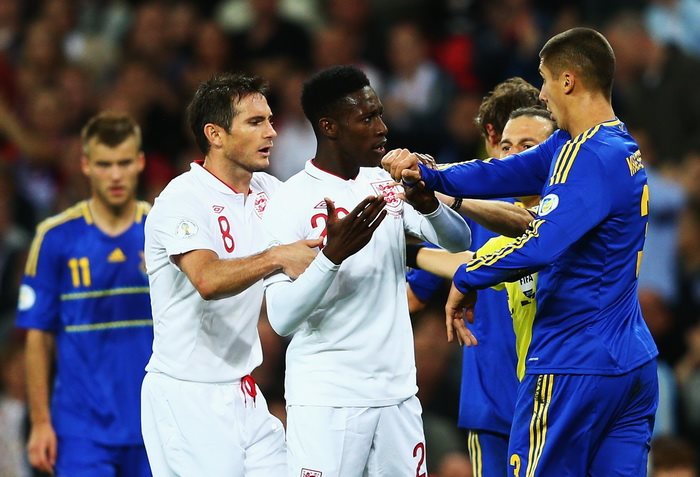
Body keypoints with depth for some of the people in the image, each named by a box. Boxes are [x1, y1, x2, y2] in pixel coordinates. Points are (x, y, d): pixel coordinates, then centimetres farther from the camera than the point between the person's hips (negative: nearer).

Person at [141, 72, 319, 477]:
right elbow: (208, 280, -29)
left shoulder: (266, 191, 10)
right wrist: (276, 257, -42)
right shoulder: (183, 198, -14)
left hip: (244, 394, 7)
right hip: (187, 397, -7)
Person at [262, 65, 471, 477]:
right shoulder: (291, 202, -10)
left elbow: (459, 241, 7)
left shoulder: (387, 184, 9)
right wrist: (332, 254, -28)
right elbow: (282, 318, -15)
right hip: (326, 397, -6)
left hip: (398, 392, 6)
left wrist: (428, 203, -13)